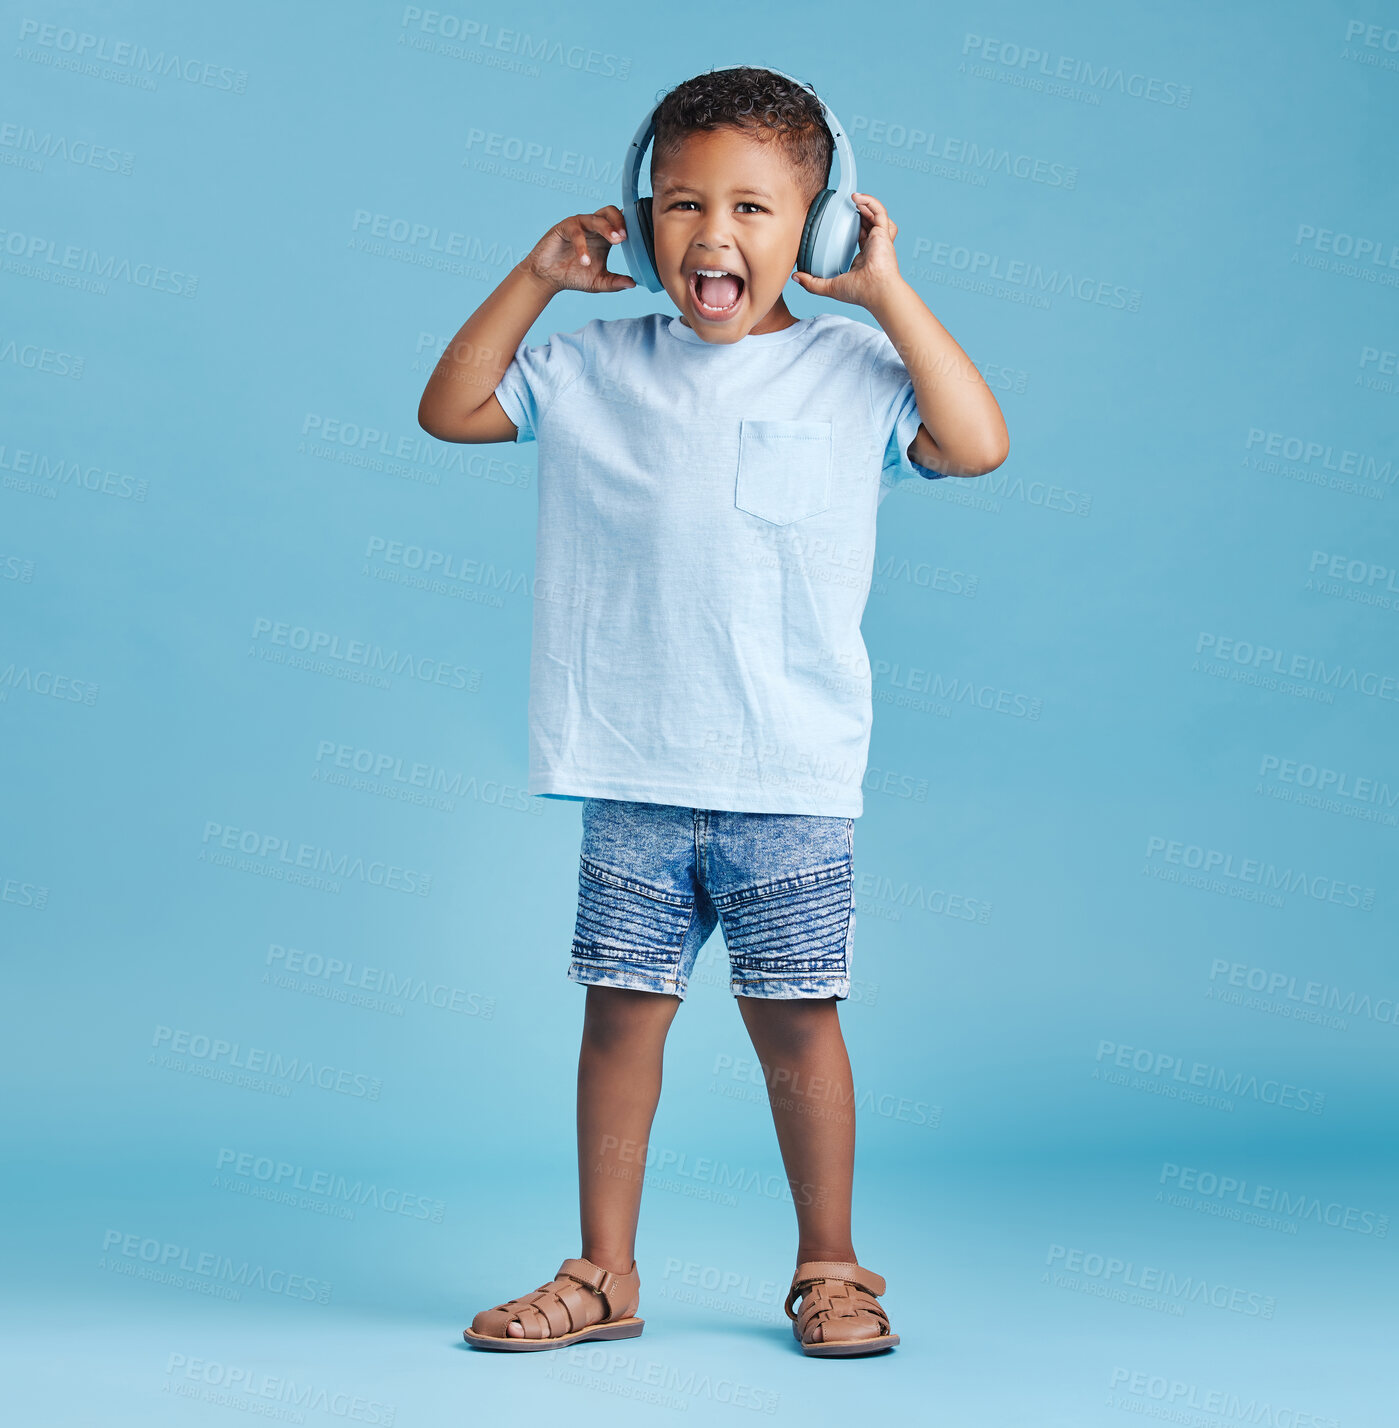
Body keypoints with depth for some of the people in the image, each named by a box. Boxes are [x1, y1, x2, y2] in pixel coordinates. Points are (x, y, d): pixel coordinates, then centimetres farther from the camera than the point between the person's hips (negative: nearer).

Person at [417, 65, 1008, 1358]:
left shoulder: (851, 370, 1)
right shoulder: (600, 367, 8)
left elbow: (977, 442, -12)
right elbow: (450, 411, 14)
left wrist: (888, 292, -9)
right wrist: (534, 280, 6)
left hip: (795, 778, -2)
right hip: (632, 777, 2)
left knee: (795, 1017, 5)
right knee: (622, 1009, 7)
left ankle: (830, 1268, 21)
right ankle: (604, 1274, 20)